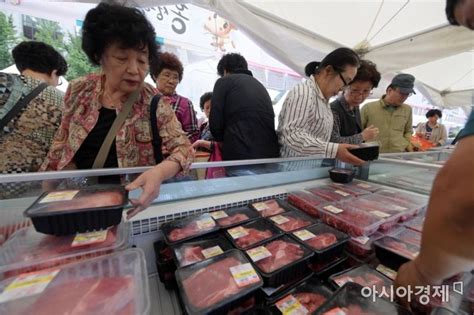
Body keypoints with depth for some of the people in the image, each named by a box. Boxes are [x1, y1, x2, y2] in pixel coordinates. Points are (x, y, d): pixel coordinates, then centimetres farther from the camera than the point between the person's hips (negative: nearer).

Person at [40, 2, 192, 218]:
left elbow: (182, 147, -16)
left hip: (129, 201, -2)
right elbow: (61, 146, 9)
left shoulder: (153, 103, -12)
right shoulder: (79, 91, -2)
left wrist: (159, 172, -35)